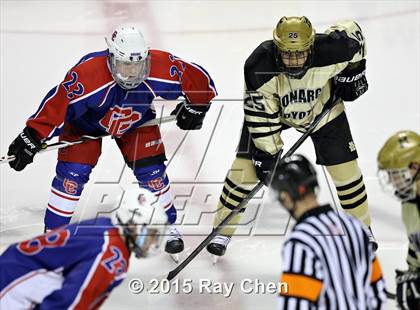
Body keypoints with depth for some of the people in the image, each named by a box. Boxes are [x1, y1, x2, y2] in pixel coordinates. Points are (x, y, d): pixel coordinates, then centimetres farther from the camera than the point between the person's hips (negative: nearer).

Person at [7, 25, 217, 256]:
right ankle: (54, 233, 3)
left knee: (151, 170, -4)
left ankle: (166, 226, 17)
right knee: (72, 172, -11)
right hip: (85, 122, -2)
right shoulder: (87, 74, -42)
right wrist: (31, 140, -39)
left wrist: (194, 109, -5)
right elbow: (57, 104, -39)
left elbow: (198, 79, -18)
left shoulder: (161, 68, -33)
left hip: (136, 121, 2)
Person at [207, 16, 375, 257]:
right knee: (246, 164, -9)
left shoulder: (330, 51, -36)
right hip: (268, 107, -1)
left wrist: (353, 73, -9)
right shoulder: (259, 67, -38)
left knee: (344, 165, -1)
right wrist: (267, 153, -26)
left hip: (322, 107, 1)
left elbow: (353, 33, -13)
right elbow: (261, 114, -29)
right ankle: (223, 231, 6)